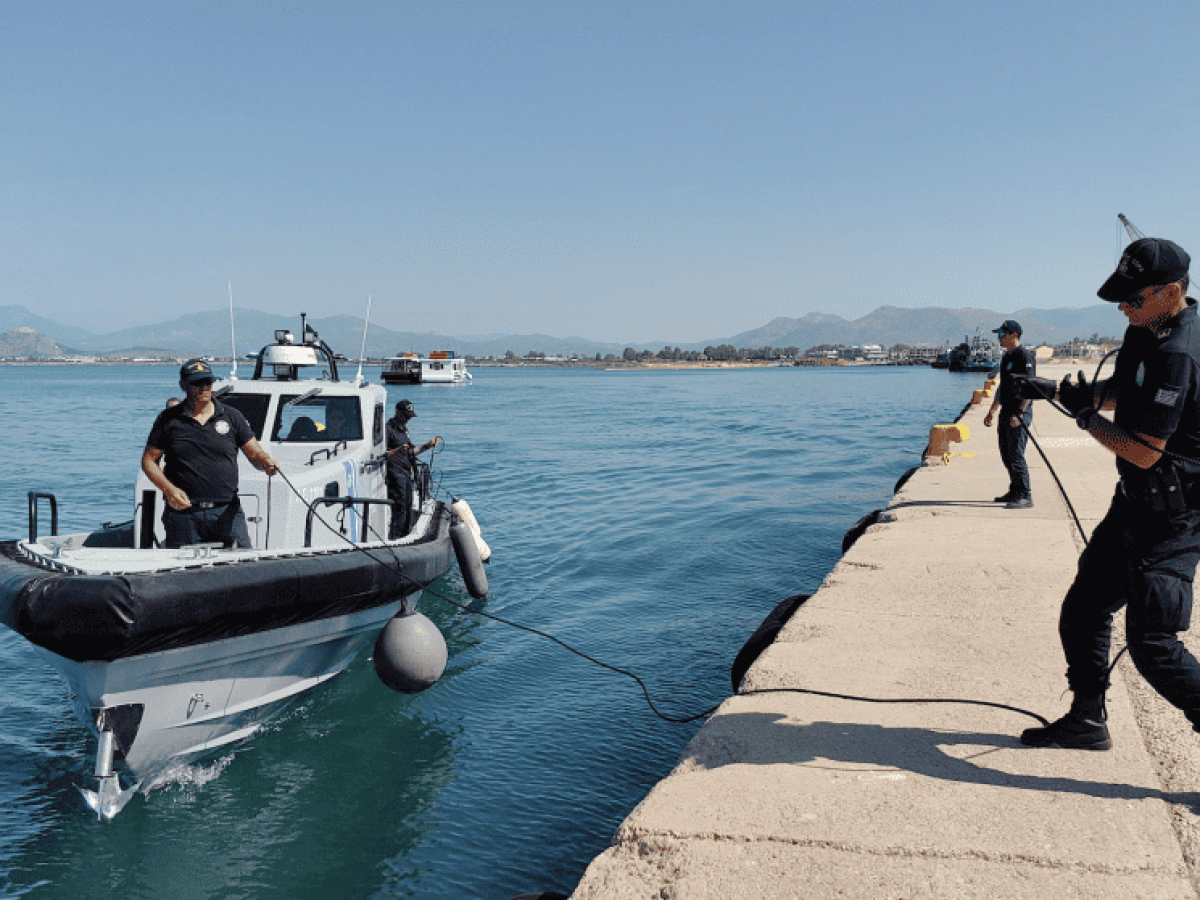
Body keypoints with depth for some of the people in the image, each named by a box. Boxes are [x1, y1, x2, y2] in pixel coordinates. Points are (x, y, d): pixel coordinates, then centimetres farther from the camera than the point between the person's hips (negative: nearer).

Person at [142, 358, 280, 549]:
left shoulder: (231, 416, 8)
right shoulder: (169, 419, 6)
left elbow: (255, 454, 6)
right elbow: (148, 460, 7)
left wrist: (267, 463, -18)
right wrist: (169, 490, -9)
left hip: (227, 512, 0)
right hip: (184, 514, 0)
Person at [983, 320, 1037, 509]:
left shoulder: (1025, 356, -11)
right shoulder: (1006, 357, 17)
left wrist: (1019, 413, -25)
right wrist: (991, 412, 25)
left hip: (1019, 415, -9)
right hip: (1006, 413, 9)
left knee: (1016, 455, -11)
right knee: (1006, 455, 13)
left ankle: (1025, 496, -7)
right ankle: (1015, 491, 23)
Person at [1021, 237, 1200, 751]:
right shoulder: (1149, 328, 6)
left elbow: (1145, 452, -23)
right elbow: (1124, 391, 20)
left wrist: (1085, 415, -11)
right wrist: (1093, 394, -2)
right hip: (1137, 503, 10)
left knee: (1152, 644, -12)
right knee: (1083, 611, 15)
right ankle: (1088, 720, 30)